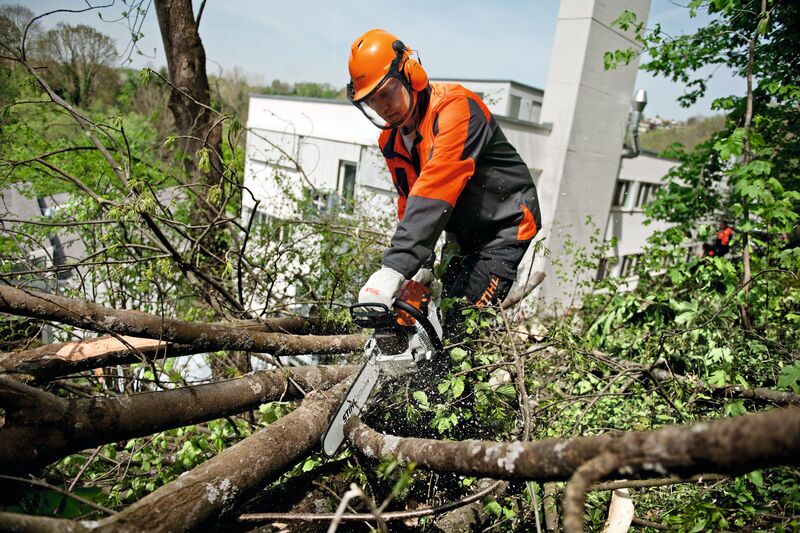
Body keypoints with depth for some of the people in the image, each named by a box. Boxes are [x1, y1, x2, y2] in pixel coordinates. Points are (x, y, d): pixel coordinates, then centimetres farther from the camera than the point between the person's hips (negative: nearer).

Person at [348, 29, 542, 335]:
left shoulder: (455, 108, -27)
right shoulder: (390, 140, 0)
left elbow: (434, 191, -39)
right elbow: (408, 203, 6)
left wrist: (393, 269, -47)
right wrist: (419, 266, -6)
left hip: (506, 226, -8)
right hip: (463, 237, 8)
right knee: (443, 315, 9)